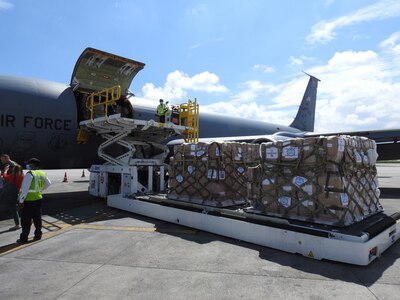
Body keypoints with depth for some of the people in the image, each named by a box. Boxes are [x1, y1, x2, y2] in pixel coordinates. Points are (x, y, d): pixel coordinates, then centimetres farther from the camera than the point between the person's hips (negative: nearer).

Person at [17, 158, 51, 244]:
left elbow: (25, 188, -18)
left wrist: (21, 200, -13)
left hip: (28, 200, -7)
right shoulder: (42, 174, 5)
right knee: (37, 219, 15)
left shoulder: (30, 174, -17)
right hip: (38, 199, 7)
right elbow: (48, 183, 21)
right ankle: (38, 235, 23)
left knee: (26, 221, 3)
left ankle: (24, 238, 10)